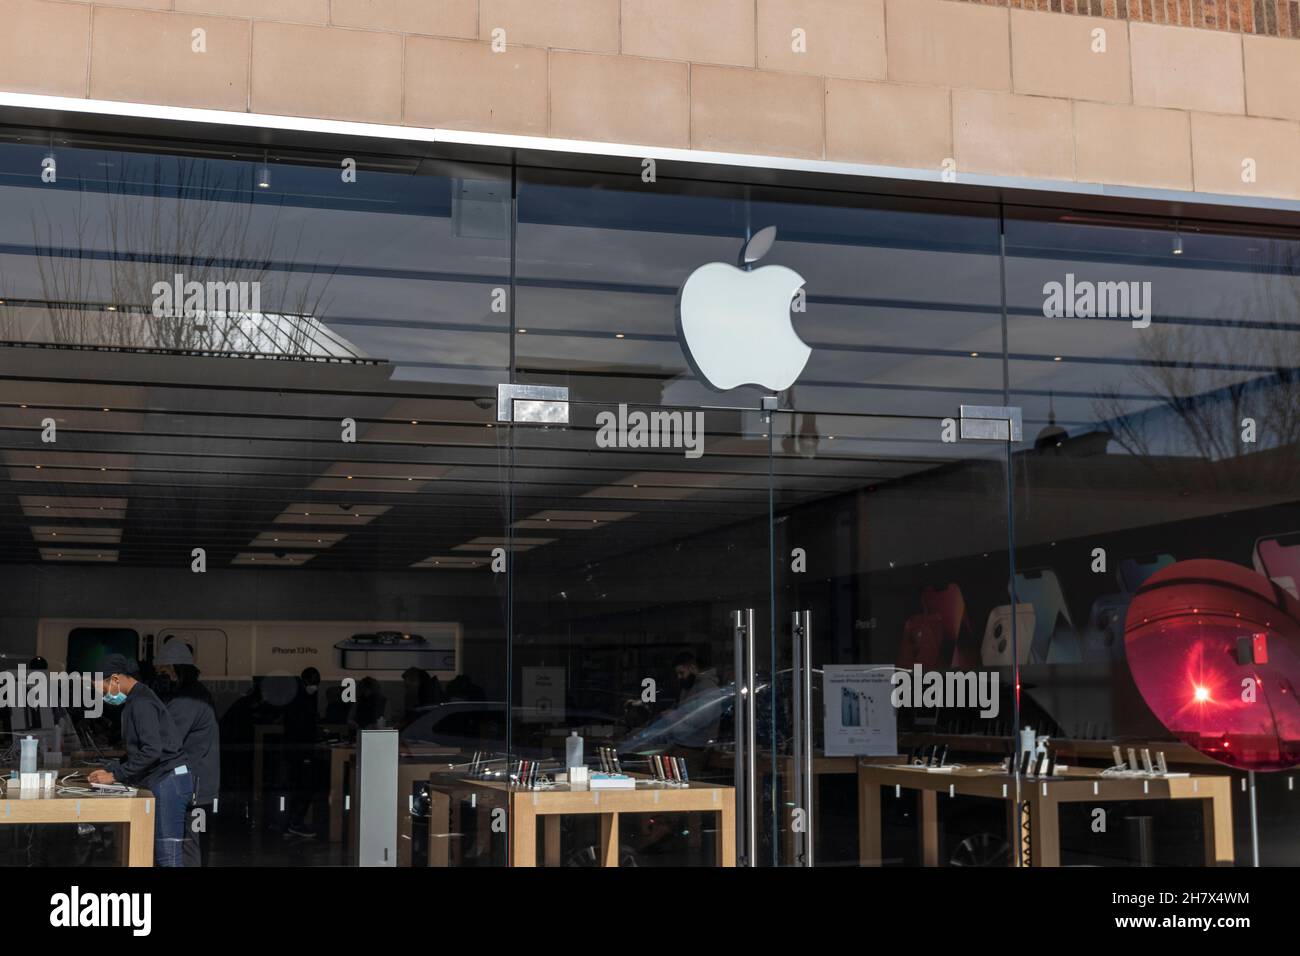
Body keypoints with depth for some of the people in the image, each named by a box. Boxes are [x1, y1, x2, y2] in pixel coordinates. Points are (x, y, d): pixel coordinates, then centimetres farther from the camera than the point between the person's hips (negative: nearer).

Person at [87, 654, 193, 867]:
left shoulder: (141, 703, -14)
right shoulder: (135, 702, 19)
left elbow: (152, 751, -23)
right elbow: (136, 751, 25)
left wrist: (115, 775, -16)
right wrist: (110, 770, 14)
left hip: (168, 782, -10)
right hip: (165, 782, 10)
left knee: (168, 857, -10)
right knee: (157, 854, 10)